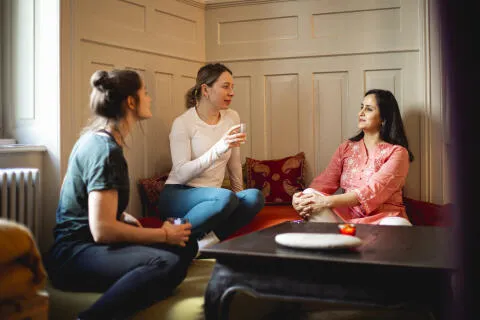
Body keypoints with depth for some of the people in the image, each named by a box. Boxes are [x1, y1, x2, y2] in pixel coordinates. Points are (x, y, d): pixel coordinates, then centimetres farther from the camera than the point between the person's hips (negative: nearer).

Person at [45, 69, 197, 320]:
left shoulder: (97, 138, 14)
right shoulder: (106, 149, -16)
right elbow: (102, 230, -23)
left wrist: (129, 220, 10)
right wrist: (164, 235, -12)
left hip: (90, 241, 10)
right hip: (74, 253, -10)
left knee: (187, 245, 3)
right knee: (167, 264, -33)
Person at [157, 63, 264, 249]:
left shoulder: (232, 118, 7)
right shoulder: (182, 123, -10)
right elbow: (181, 174, -20)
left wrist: (239, 193, 21)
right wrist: (219, 149, -30)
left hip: (210, 197, 6)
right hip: (177, 195, -5)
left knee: (255, 197, -24)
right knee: (226, 198, -36)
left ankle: (209, 239, -29)